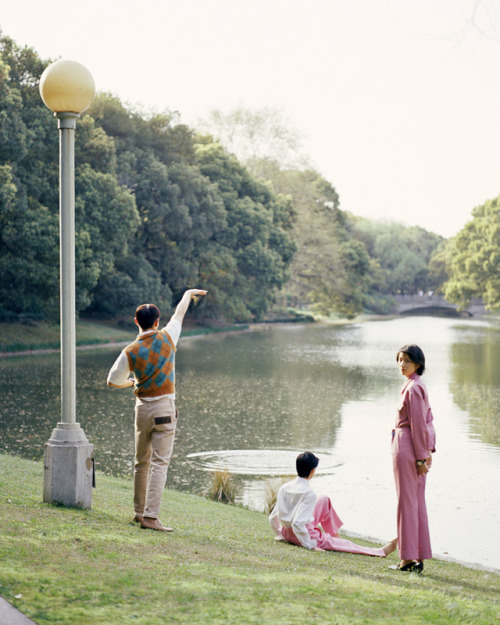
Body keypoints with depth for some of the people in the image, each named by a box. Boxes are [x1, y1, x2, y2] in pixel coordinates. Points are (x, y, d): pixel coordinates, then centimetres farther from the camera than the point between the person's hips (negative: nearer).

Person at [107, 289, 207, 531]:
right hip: (164, 408, -2)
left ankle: (139, 511, 26)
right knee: (159, 463, -6)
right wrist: (189, 293, 29)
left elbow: (113, 382, 1)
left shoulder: (130, 352, -6)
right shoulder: (167, 338, -7)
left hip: (142, 409, 3)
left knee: (141, 463, 16)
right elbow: (180, 313, 12)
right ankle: (150, 516, -13)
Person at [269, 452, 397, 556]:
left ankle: (334, 533, 38)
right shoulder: (309, 493, -24)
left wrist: (281, 535, 21)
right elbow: (297, 523, -32)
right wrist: (310, 546, -25)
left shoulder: (284, 487, -2)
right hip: (303, 536, -8)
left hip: (287, 533, 8)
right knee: (345, 543, 6)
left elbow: (272, 518, 5)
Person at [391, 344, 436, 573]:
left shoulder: (413, 388, -17)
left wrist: (420, 457, -17)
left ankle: (408, 558, 3)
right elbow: (428, 420, 15)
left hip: (407, 446, -10)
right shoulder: (419, 386, 12)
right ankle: (419, 557, 17)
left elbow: (418, 424, -19)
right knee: (418, 502, 12)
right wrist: (428, 451, 14)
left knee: (407, 502, -2)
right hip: (419, 449, 10)